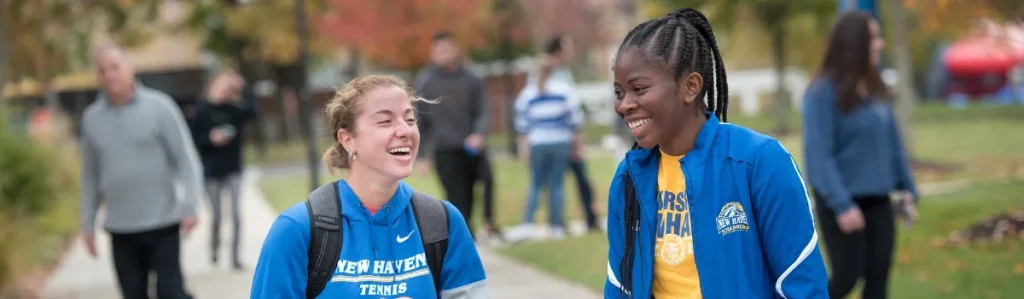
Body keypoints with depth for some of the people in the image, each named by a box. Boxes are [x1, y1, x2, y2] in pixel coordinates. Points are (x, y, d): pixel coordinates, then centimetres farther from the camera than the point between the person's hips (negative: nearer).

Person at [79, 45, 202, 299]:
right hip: (120, 229, 3)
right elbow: (91, 175, 13)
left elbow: (185, 158, -6)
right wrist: (88, 223, 11)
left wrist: (190, 206, -15)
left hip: (162, 223, -3)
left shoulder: (159, 107, -5)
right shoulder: (91, 118, 6)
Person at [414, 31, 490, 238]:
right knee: (458, 203, -9)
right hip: (444, 151, -2)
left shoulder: (471, 80, 3)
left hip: (470, 149, 2)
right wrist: (421, 154, 2)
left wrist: (479, 134, -19)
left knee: (467, 202, 11)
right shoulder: (424, 82, -1)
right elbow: (420, 120, 3)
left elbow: (483, 111, 0)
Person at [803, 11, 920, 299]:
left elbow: (893, 141, 13)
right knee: (847, 276, -3)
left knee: (878, 275, 5)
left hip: (878, 200, 6)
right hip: (842, 202, -6)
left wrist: (907, 187, 7)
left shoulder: (876, 88, 6)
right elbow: (819, 154, -18)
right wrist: (841, 205, -23)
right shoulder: (824, 93, -15)